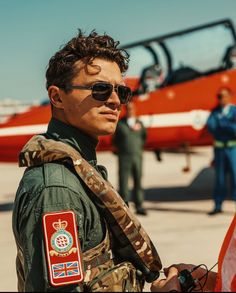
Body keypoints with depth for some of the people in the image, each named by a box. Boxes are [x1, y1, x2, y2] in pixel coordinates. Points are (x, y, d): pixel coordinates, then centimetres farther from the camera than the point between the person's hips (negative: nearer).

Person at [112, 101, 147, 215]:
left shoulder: (139, 123, 12)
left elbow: (144, 137, 19)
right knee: (123, 181, -4)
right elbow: (115, 140, 8)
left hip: (137, 155, 3)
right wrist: (122, 148, -1)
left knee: (138, 181, 4)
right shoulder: (120, 124, 5)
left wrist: (139, 146, 7)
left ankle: (139, 206, 9)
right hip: (124, 156, -3)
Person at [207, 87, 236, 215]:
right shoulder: (215, 112, 9)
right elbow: (210, 125, -6)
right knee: (220, 177, 9)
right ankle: (218, 206, 15)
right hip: (219, 147, 4)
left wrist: (221, 124, -13)